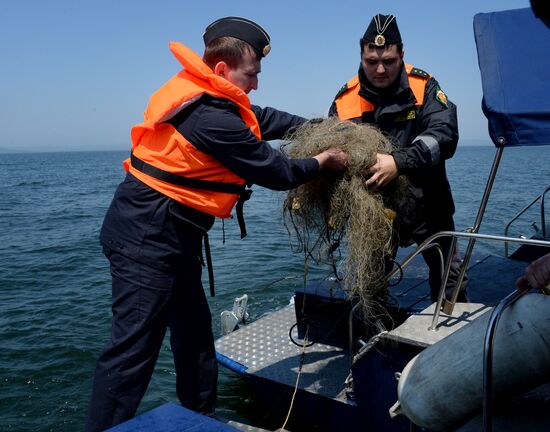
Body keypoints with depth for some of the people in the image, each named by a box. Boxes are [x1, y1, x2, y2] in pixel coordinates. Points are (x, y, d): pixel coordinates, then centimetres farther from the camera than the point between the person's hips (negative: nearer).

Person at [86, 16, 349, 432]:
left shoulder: (201, 94, 6)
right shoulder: (214, 117, -24)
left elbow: (263, 119, 17)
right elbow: (274, 171, -13)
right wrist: (322, 161, 3)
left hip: (169, 234, 11)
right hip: (148, 237, -11)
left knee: (194, 328, 19)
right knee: (134, 347, -7)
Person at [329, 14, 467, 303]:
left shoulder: (423, 86, -9)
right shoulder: (345, 100, -5)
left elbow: (444, 134, -22)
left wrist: (399, 162, -38)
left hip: (426, 206, 0)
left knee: (450, 282, 12)